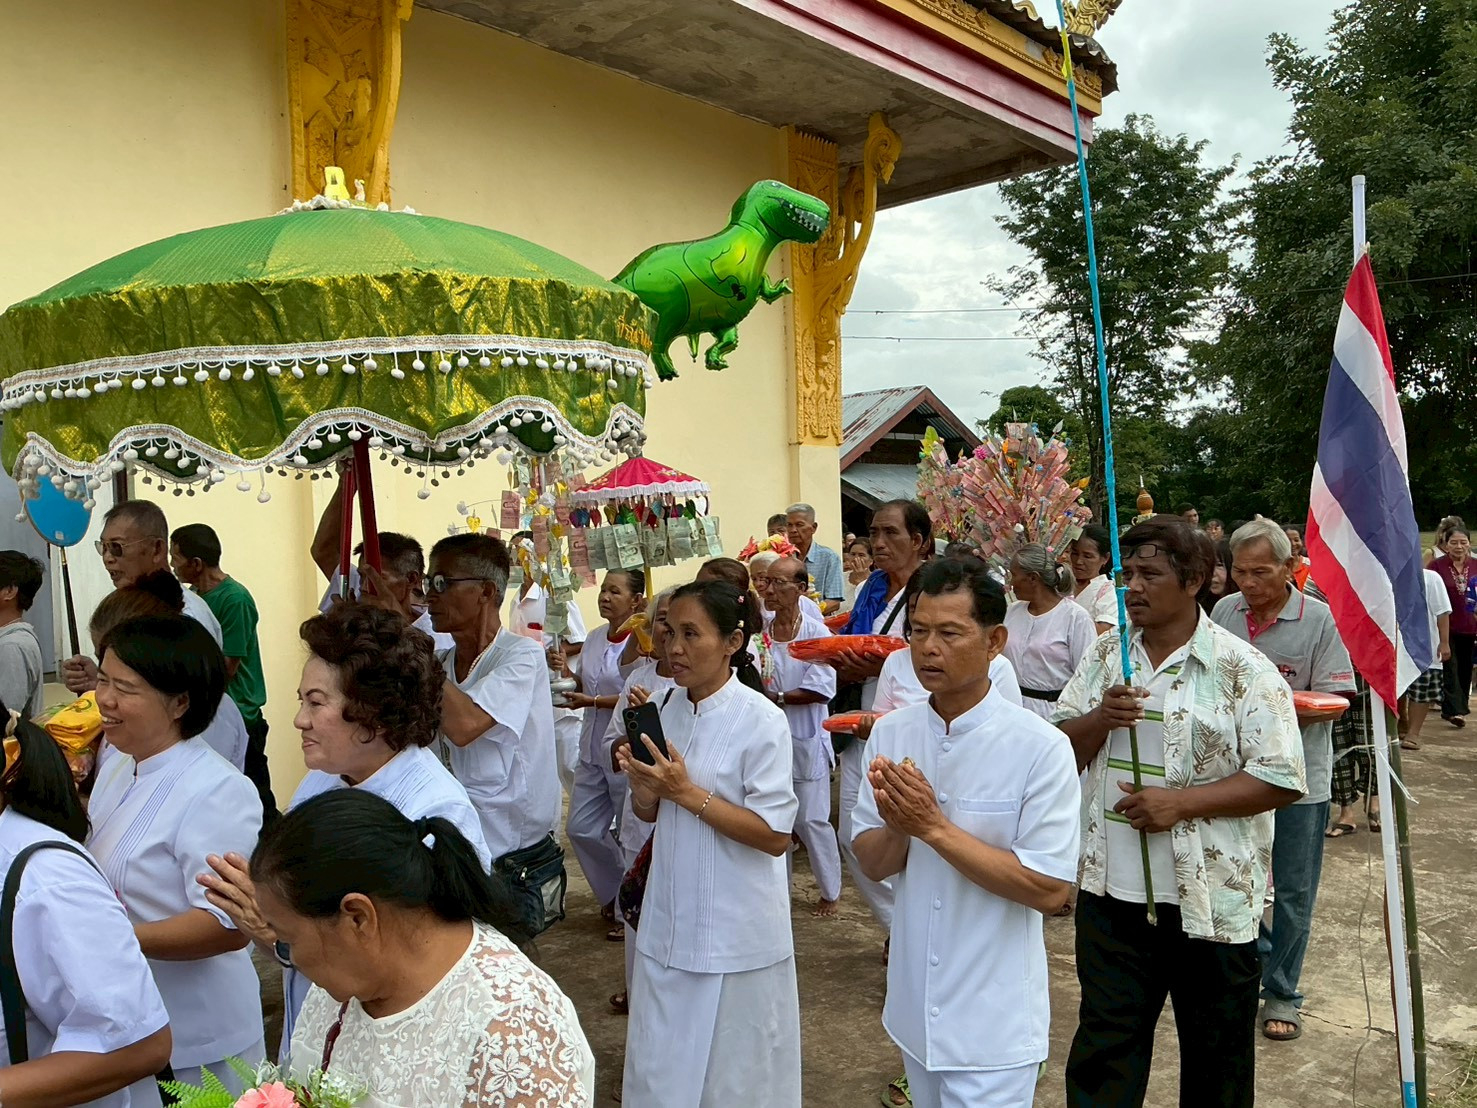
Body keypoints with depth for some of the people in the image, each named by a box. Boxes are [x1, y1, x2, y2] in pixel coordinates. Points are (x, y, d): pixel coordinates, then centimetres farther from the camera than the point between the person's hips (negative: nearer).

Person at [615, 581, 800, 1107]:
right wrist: (644, 783, -13)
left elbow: (775, 836, -17)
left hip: (735, 932, -5)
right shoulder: (669, 708, 2)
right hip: (669, 924, 6)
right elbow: (650, 813, 10)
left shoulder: (762, 721, -16)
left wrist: (688, 793, -22)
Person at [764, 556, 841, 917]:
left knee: (811, 820, 3)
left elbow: (821, 690, -16)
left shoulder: (816, 633, -9)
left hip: (805, 741, -4)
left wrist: (776, 697, -18)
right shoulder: (760, 632, 1)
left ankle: (830, 892, 21)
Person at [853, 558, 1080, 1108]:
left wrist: (935, 826, -24)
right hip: (914, 1005, 5)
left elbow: (1050, 889, -19)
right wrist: (899, 826, -21)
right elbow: (872, 864, 1)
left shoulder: (1041, 748, -18)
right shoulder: (891, 732, -4)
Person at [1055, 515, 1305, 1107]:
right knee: (1103, 1045, 12)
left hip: (1212, 898, -3)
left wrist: (1181, 802, -20)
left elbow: (1282, 779, -12)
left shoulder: (1243, 670, -9)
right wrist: (1101, 718, -14)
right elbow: (1061, 750, 7)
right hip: (1112, 892, 3)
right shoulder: (1106, 655, 5)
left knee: (1216, 1057, 16)